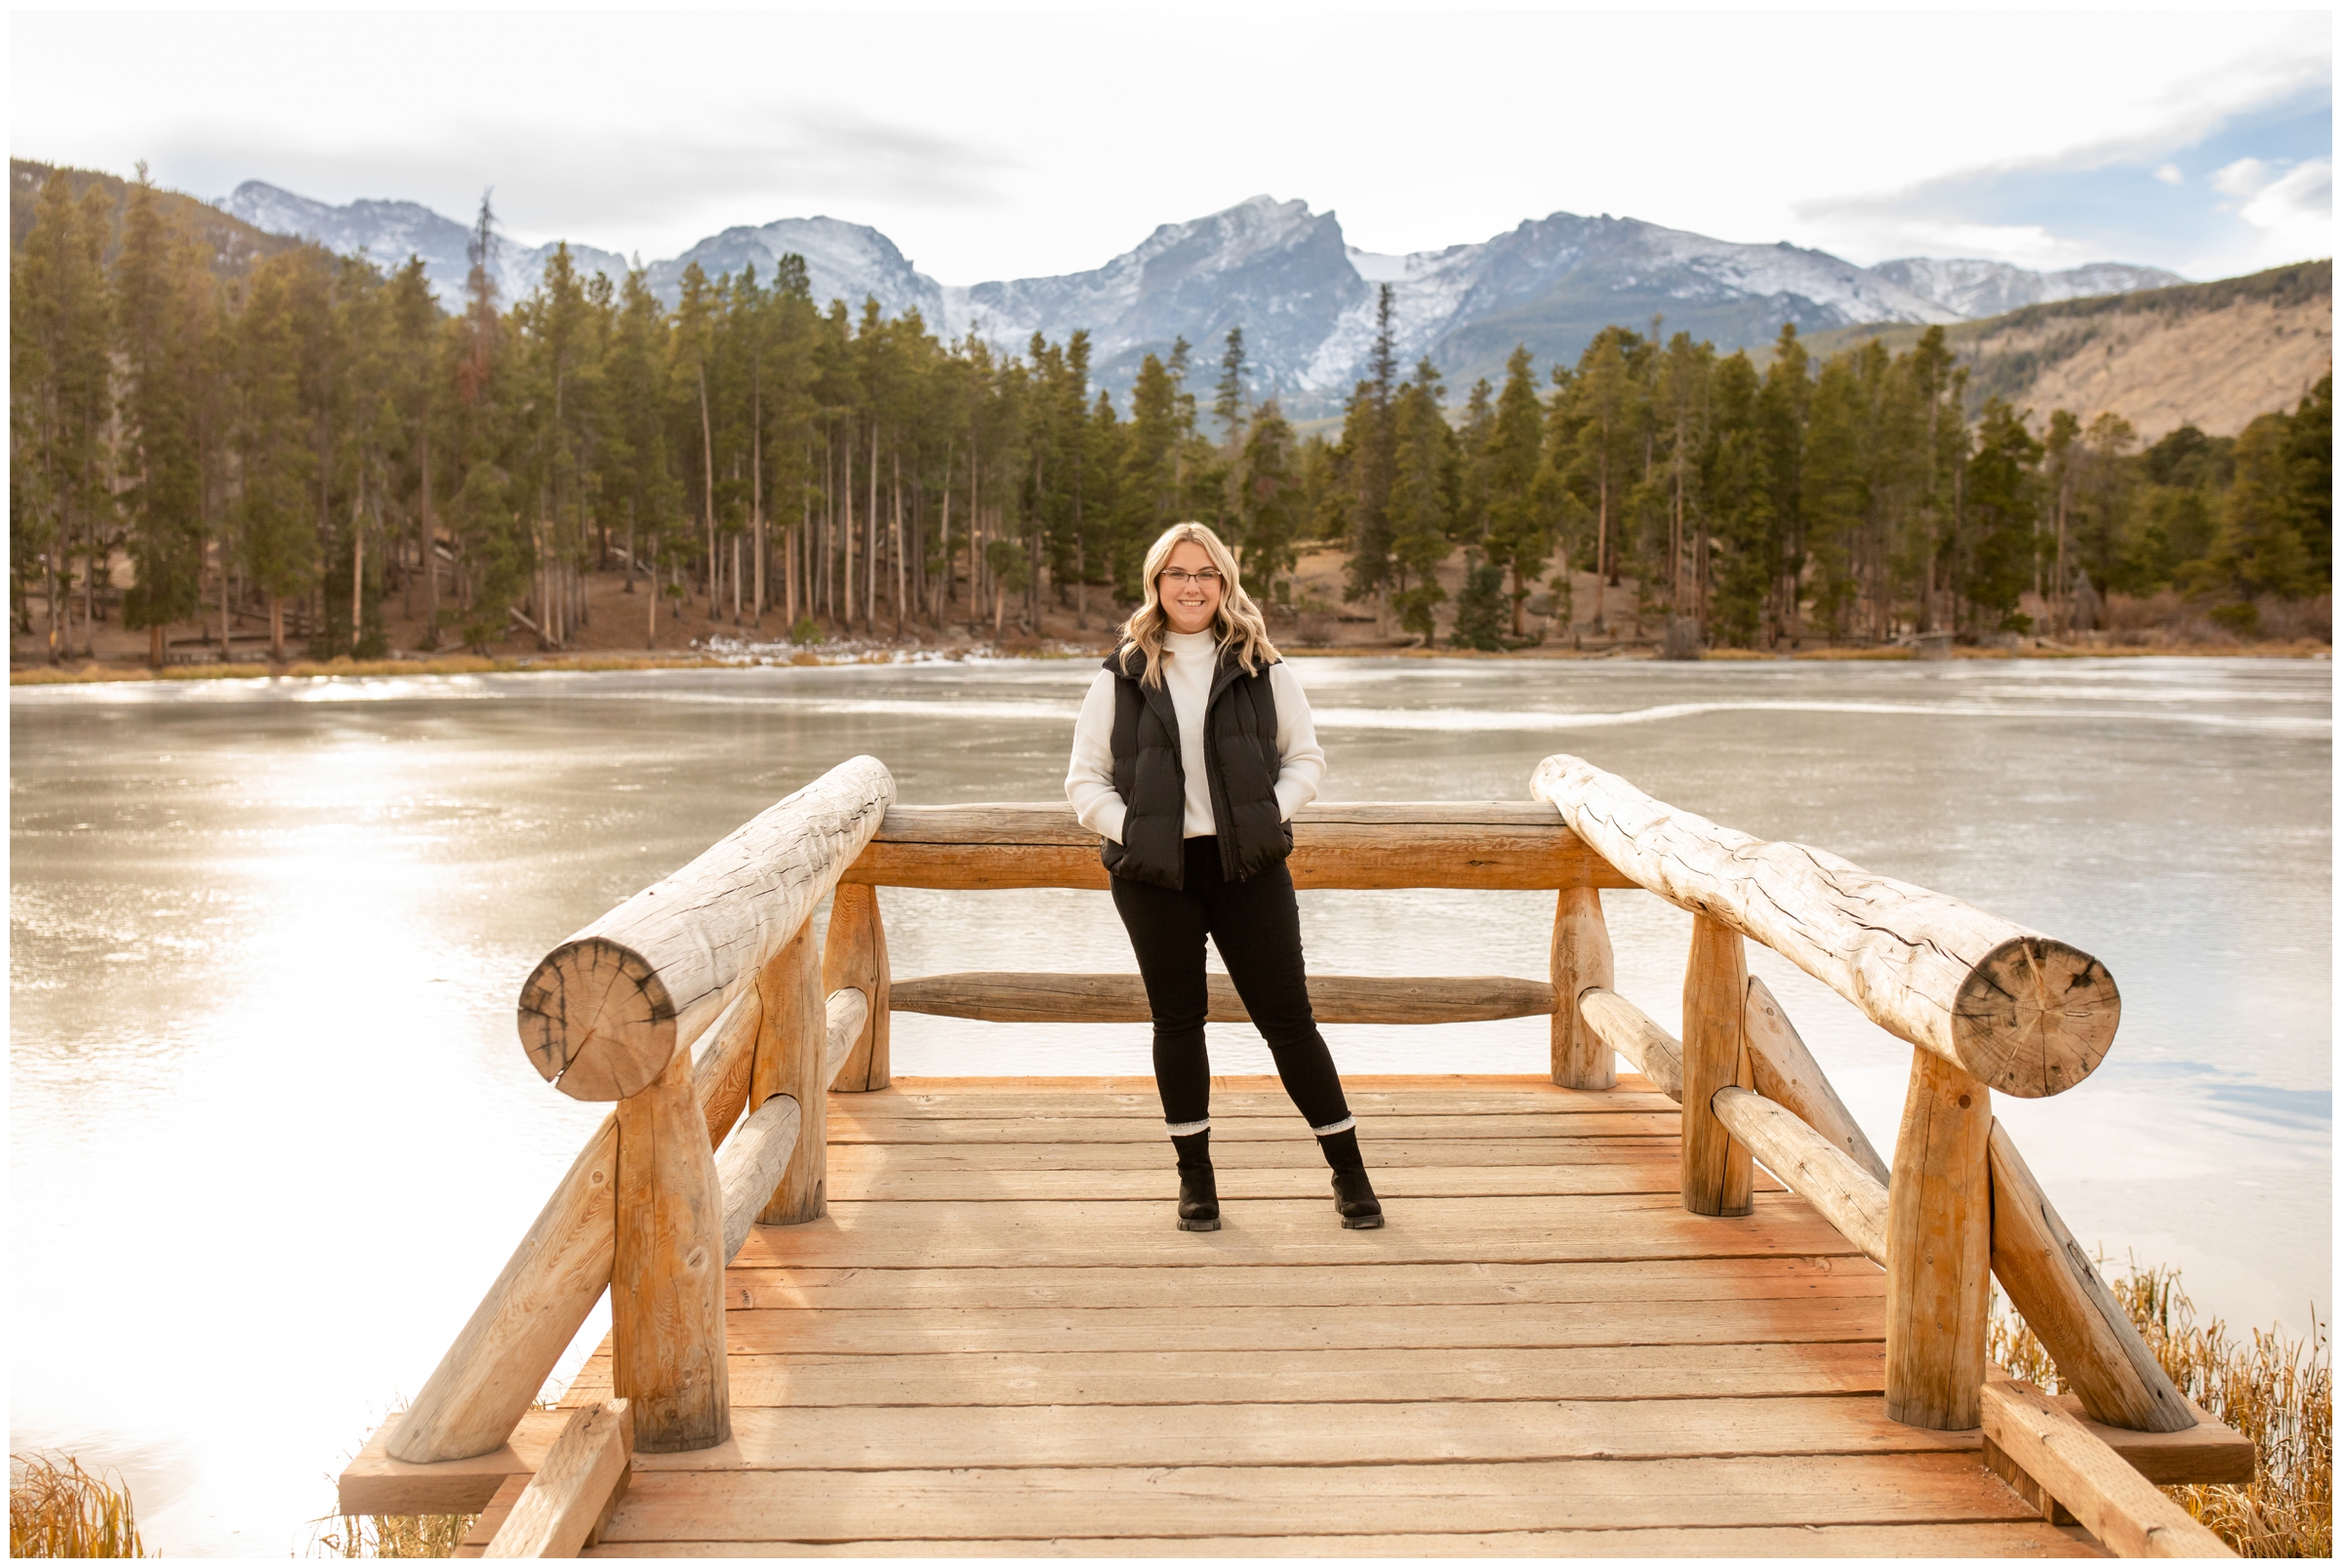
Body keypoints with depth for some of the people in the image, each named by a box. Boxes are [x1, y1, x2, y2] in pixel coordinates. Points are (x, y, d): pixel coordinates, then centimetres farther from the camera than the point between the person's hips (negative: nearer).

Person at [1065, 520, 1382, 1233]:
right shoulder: (1121, 676, 4)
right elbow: (1084, 779, 5)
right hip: (1154, 875, 1)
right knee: (1178, 1020, 9)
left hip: (1247, 866, 0)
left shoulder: (1261, 667, 5)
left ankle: (1349, 1171, 14)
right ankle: (1196, 1175, 23)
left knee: (1286, 1015, 2)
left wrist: (1273, 815, -7)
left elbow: (1306, 758, 9)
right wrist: (1129, 830, -9)